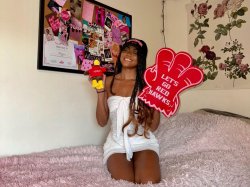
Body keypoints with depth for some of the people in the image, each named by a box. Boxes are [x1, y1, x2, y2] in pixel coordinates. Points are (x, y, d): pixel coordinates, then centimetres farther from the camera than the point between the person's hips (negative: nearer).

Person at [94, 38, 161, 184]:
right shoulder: (109, 81, 3)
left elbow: (153, 126, -2)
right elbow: (102, 121, 1)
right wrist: (100, 91, -8)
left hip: (143, 141, 0)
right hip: (117, 142, 1)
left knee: (150, 182, -24)